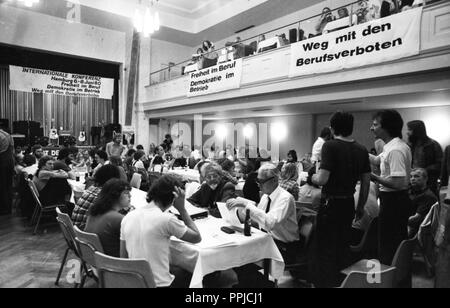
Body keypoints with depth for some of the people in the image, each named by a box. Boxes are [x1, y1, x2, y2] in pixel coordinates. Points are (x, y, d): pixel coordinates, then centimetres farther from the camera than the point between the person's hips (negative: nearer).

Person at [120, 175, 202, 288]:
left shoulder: (127, 218, -3)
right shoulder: (166, 219, -22)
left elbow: (124, 257, 4)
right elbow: (197, 238, -10)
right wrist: (182, 209, -9)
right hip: (159, 284, -6)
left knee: (176, 268, 33)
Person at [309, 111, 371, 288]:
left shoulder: (330, 146, -15)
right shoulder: (362, 150, 5)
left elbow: (322, 179, -22)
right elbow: (366, 182, 8)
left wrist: (311, 177, -1)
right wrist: (360, 207, 17)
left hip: (331, 204, -6)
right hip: (349, 204, 7)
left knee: (326, 250, 6)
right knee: (344, 246, 21)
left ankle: (325, 283, 16)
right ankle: (343, 281, 34)